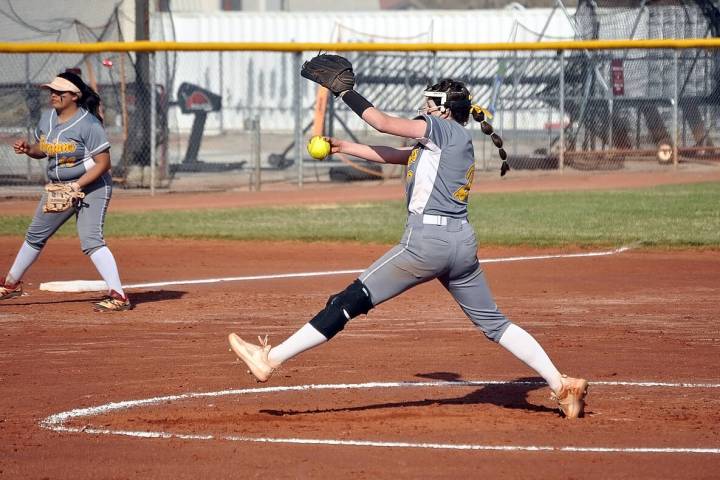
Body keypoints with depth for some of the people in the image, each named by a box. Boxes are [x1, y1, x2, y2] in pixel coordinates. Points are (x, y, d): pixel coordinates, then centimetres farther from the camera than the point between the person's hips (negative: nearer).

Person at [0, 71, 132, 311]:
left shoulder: (89, 124, -21)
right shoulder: (47, 118, 2)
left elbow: (103, 163, -21)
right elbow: (41, 148, 17)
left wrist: (78, 185, -29)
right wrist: (27, 149, -6)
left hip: (91, 186, -8)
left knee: (91, 240, -23)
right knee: (35, 235, 20)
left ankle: (118, 296, -25)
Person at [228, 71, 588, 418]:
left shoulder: (444, 129, -1)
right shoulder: (459, 142, 23)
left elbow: (383, 123, -3)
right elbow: (390, 155, 28)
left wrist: (345, 91, 9)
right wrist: (342, 147, 29)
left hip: (426, 240, -9)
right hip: (463, 243, 9)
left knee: (350, 301, -6)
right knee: (494, 322, 14)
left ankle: (271, 359, -6)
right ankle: (562, 385, 8)